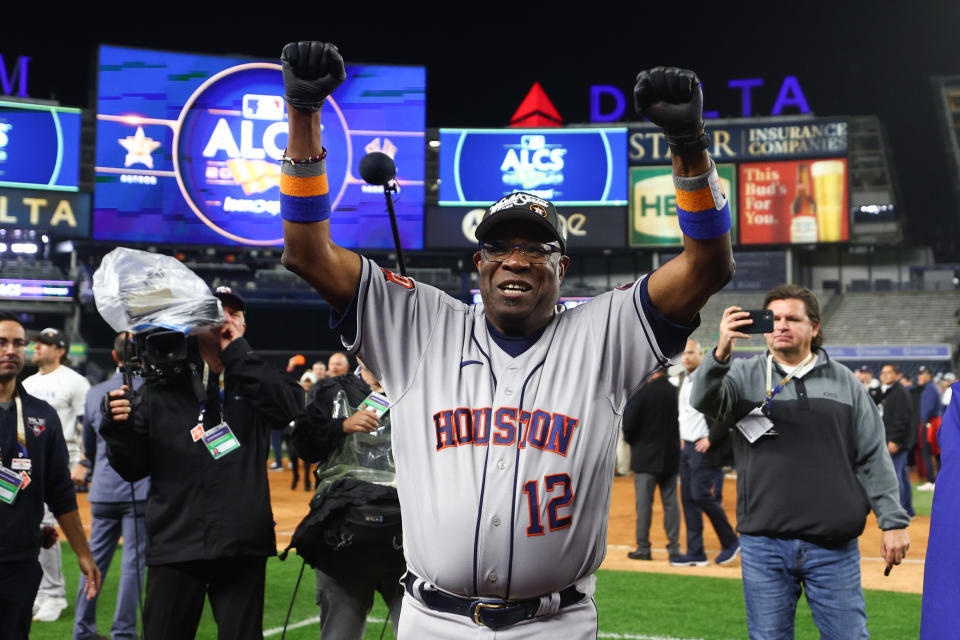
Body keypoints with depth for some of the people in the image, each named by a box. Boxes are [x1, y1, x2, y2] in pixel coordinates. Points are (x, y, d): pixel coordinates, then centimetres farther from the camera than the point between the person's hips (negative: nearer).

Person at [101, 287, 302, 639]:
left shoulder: (254, 379, 10)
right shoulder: (163, 386, 7)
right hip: (175, 542, 0)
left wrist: (238, 353, -9)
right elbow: (134, 468, 6)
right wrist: (120, 430, -15)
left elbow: (290, 407, -13)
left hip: (244, 545, 0)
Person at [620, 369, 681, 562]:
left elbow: (628, 424, -12)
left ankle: (643, 547, 5)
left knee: (644, 502, 2)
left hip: (646, 456, -4)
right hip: (671, 457, 4)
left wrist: (630, 440, 8)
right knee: (671, 501, 9)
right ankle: (674, 548, 10)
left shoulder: (642, 391, -12)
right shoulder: (676, 392, -1)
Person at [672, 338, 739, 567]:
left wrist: (711, 439, -18)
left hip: (704, 448, -9)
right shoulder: (685, 381, 15)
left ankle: (731, 542, 9)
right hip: (687, 448, 9)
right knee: (688, 499, 8)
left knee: (702, 496, -10)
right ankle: (695, 553, 14)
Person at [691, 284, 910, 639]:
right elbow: (704, 400, -16)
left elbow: (874, 458, 9)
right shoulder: (744, 375, 5)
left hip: (834, 546, 1)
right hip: (763, 544, 0)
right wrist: (721, 352, -33)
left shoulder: (844, 382, 10)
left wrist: (893, 521, 3)